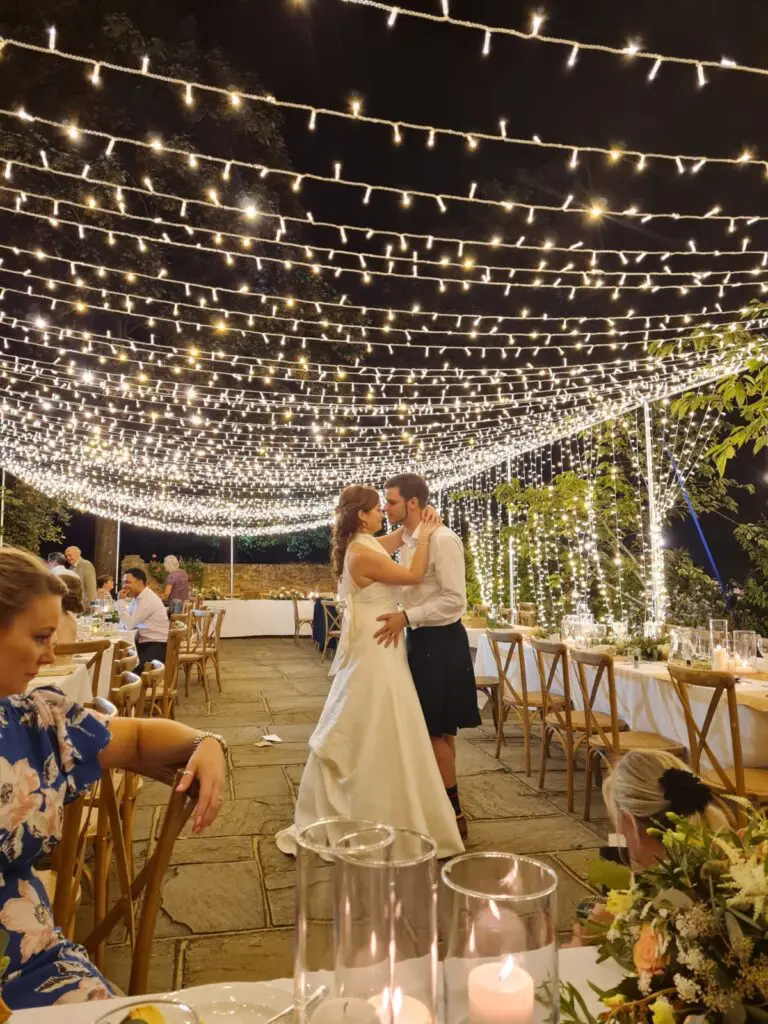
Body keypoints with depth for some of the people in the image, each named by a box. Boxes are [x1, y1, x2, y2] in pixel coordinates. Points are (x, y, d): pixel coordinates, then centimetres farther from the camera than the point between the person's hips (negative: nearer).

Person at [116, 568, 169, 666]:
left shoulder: (148, 599, -18)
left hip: (157, 645, -9)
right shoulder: (137, 597, 11)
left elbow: (129, 624, -17)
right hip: (144, 642, 9)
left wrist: (121, 601, -11)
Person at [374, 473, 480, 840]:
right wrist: (400, 617, 0)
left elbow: (455, 600, -23)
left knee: (437, 731, 1)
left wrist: (406, 617, -24)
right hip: (421, 638, 9)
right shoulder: (405, 539, 7)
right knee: (432, 729, 18)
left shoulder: (442, 539, -19)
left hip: (441, 642, -9)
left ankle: (453, 813, 17)